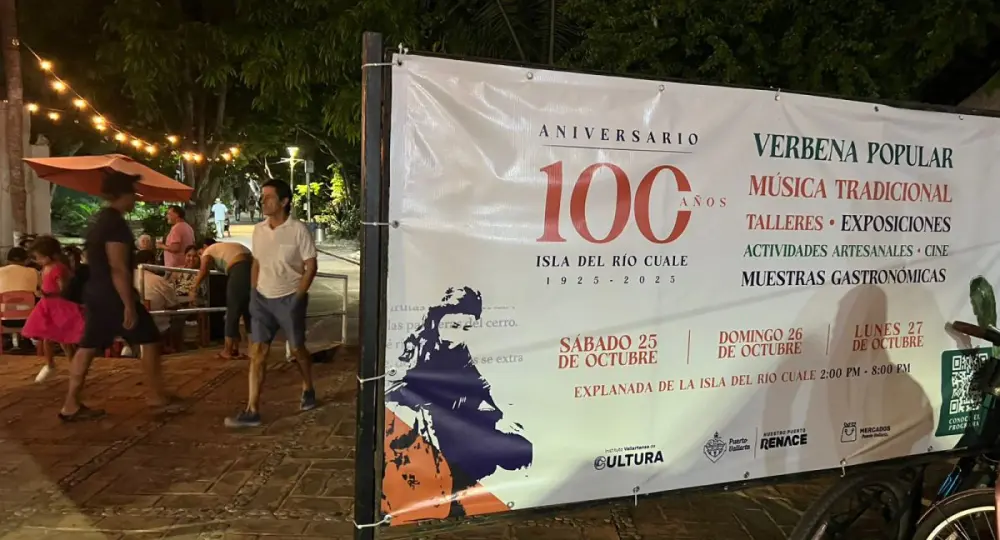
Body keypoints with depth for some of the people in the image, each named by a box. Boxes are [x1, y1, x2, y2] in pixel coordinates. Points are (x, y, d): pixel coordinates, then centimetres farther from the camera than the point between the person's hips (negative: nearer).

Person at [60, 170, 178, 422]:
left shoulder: (100, 220, 14)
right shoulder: (116, 223, -18)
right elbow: (119, 269, -23)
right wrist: (129, 305, -22)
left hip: (95, 292, 10)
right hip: (113, 295, -10)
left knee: (88, 346, 10)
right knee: (149, 340, 2)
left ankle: (71, 405, 12)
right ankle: (157, 395, 10)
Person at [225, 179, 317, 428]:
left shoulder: (298, 230, -13)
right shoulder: (258, 230, 3)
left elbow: (310, 266, -11)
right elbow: (256, 264, 13)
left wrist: (297, 297, -13)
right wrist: (253, 293, 7)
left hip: (288, 299, -4)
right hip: (262, 298, 5)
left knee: (297, 349, 12)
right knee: (257, 352, -1)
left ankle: (308, 390, 37)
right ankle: (252, 411, 2)